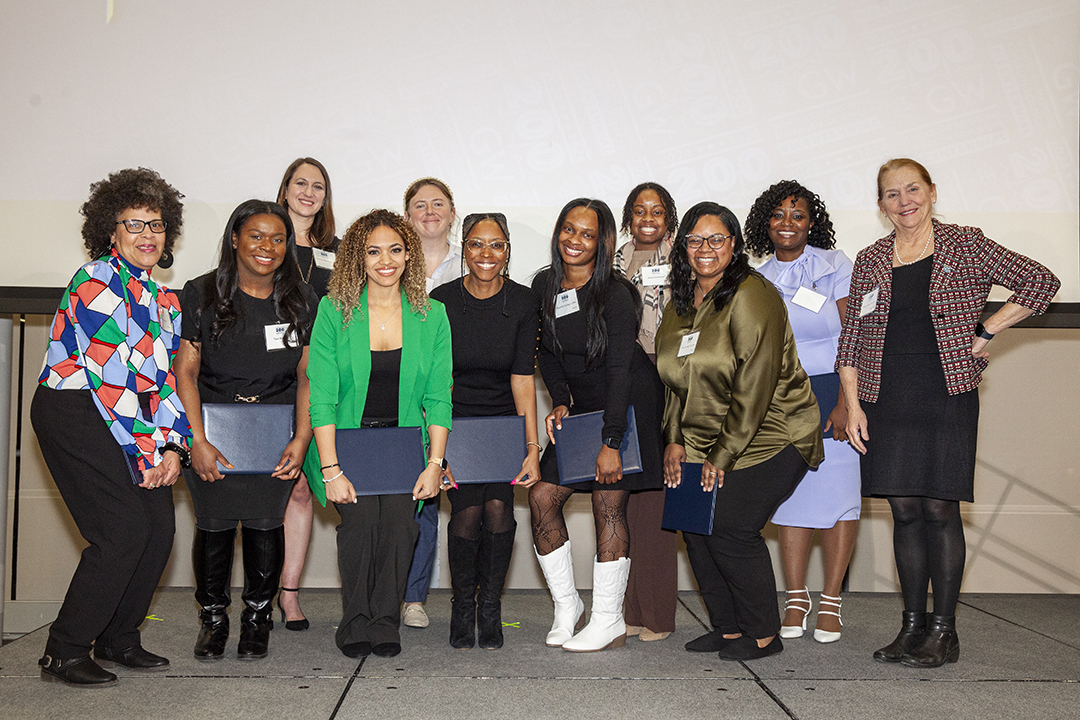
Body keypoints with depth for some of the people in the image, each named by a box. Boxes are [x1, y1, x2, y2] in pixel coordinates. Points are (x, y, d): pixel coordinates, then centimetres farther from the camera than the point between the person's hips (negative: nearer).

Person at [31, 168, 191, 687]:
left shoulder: (162, 299, 15)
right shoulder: (95, 281, -11)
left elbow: (165, 378, 12)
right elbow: (111, 377, -17)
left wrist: (173, 447, -2)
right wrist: (147, 455, -15)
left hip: (129, 419, 8)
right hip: (74, 414, -8)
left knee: (160, 528, 0)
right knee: (124, 529, -13)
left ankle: (118, 640, 18)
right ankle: (64, 653, 2)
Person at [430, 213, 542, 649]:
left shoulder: (523, 303, -5)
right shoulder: (441, 301, -8)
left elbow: (522, 377, -6)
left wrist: (532, 447, -11)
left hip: (504, 424, 1)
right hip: (454, 421, -1)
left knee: (497, 507, -17)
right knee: (467, 511, -17)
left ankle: (490, 605, 6)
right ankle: (463, 604, 7)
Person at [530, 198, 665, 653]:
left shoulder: (614, 294, -16)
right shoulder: (544, 286, 3)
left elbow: (620, 369, -20)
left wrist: (611, 443, -23)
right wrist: (560, 401, -1)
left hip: (628, 406, -6)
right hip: (579, 408, 7)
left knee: (608, 505, -5)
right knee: (542, 497, -2)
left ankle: (609, 623, 7)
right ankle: (566, 606, 14)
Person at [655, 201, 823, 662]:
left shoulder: (751, 296, -15)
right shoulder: (681, 304, 10)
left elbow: (754, 387, -19)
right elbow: (676, 380, 16)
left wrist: (724, 455, -18)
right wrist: (674, 439, 5)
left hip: (768, 438, -7)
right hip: (704, 441, 7)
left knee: (730, 528, -14)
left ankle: (763, 635, 5)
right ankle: (727, 627, 14)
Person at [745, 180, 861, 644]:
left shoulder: (834, 266, -2)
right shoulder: (759, 280, 9)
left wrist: (845, 403, -14)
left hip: (832, 392, -3)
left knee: (836, 492, -2)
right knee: (790, 493, 3)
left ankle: (831, 601, 7)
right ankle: (796, 598, 13)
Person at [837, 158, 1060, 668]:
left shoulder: (965, 247, 2)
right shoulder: (869, 262, 10)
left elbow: (1041, 282, 1)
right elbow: (850, 339, 10)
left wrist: (984, 333, -3)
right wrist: (853, 404, 1)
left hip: (947, 394, -3)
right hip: (887, 398, 3)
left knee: (939, 508, -3)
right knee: (904, 510, 5)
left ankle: (943, 631, 7)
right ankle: (912, 625, 16)